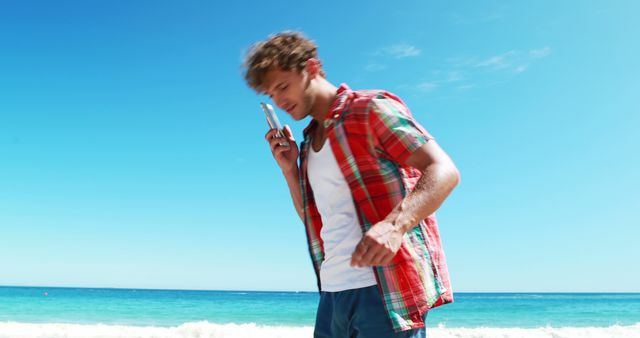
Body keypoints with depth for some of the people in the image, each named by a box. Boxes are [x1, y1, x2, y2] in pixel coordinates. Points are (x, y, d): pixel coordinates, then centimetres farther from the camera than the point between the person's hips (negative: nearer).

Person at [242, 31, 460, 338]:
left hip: (385, 289, -7)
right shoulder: (309, 143, 18)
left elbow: (444, 171, -14)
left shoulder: (370, 109, -5)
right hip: (333, 292, 7)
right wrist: (289, 169, 7)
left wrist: (394, 225, -31)